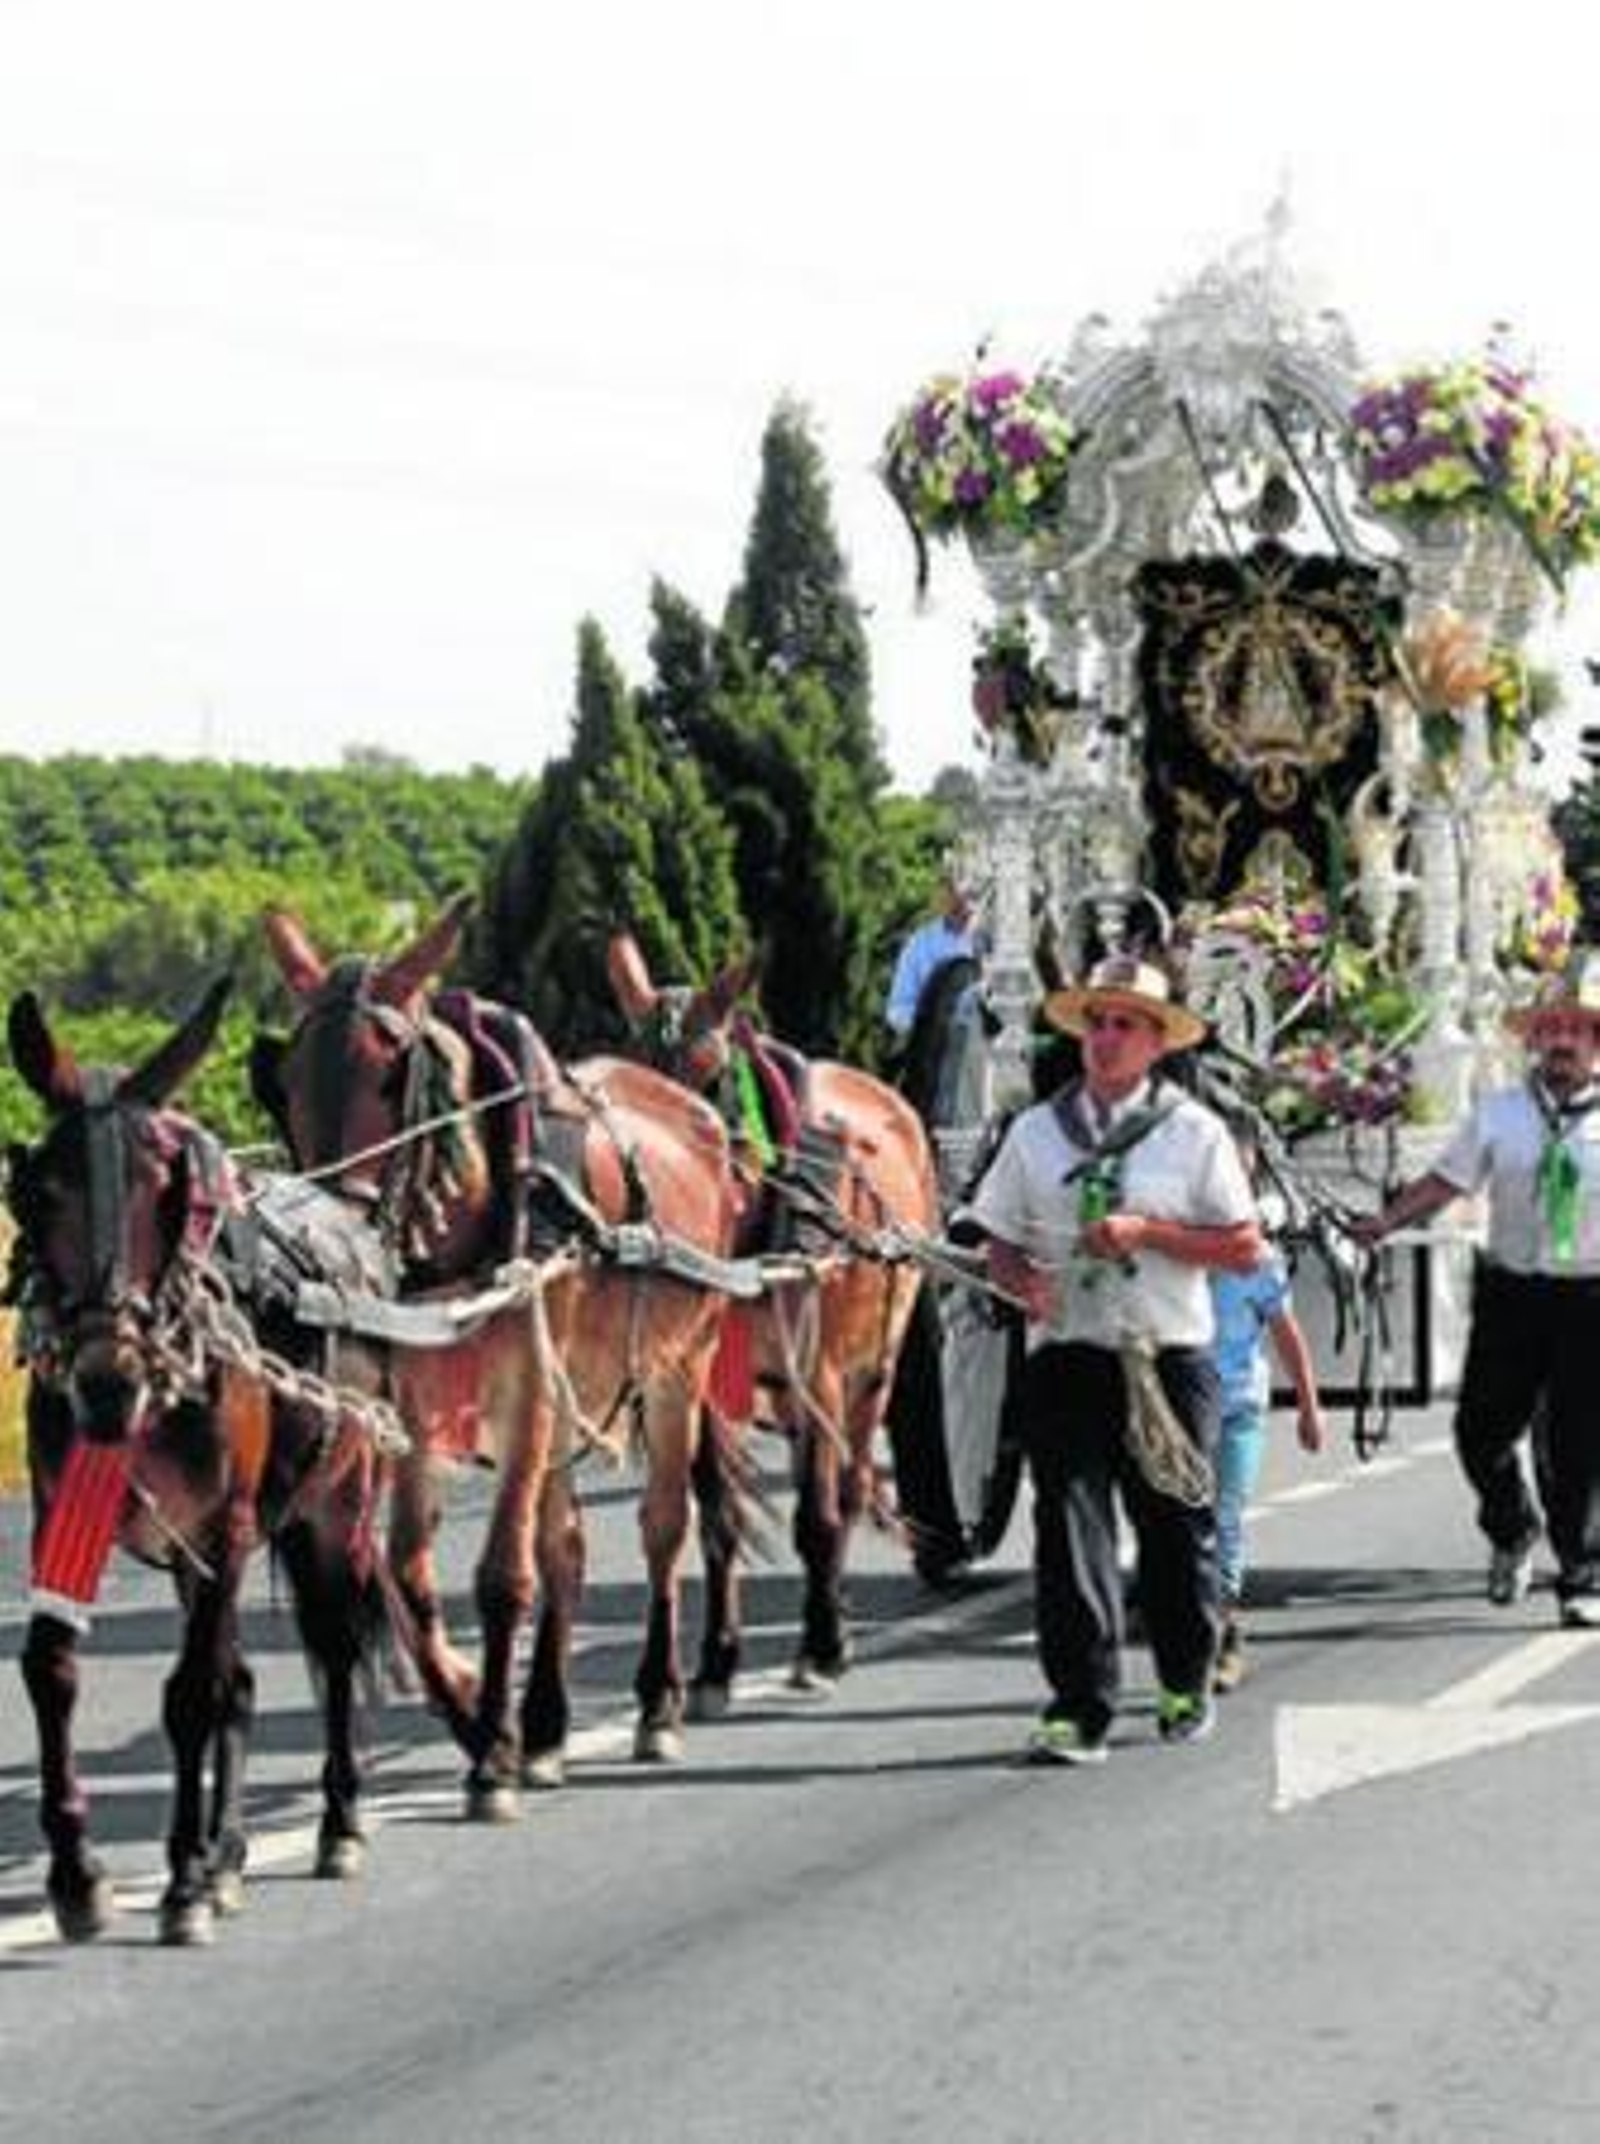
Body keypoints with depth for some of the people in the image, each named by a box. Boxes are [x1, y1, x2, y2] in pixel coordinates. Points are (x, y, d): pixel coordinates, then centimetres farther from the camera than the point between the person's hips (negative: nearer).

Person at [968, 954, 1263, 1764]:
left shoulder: (1194, 1132, 2)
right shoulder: (1036, 1132, 9)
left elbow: (1244, 1246, -2)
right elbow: (999, 1240, 12)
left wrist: (1145, 1232, -13)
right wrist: (1022, 1280, -10)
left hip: (1167, 1357, -1)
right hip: (1065, 1355, 1)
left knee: (1174, 1525, 9)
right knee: (1069, 1523, -8)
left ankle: (1186, 1685, 29)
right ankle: (1080, 1708, -9)